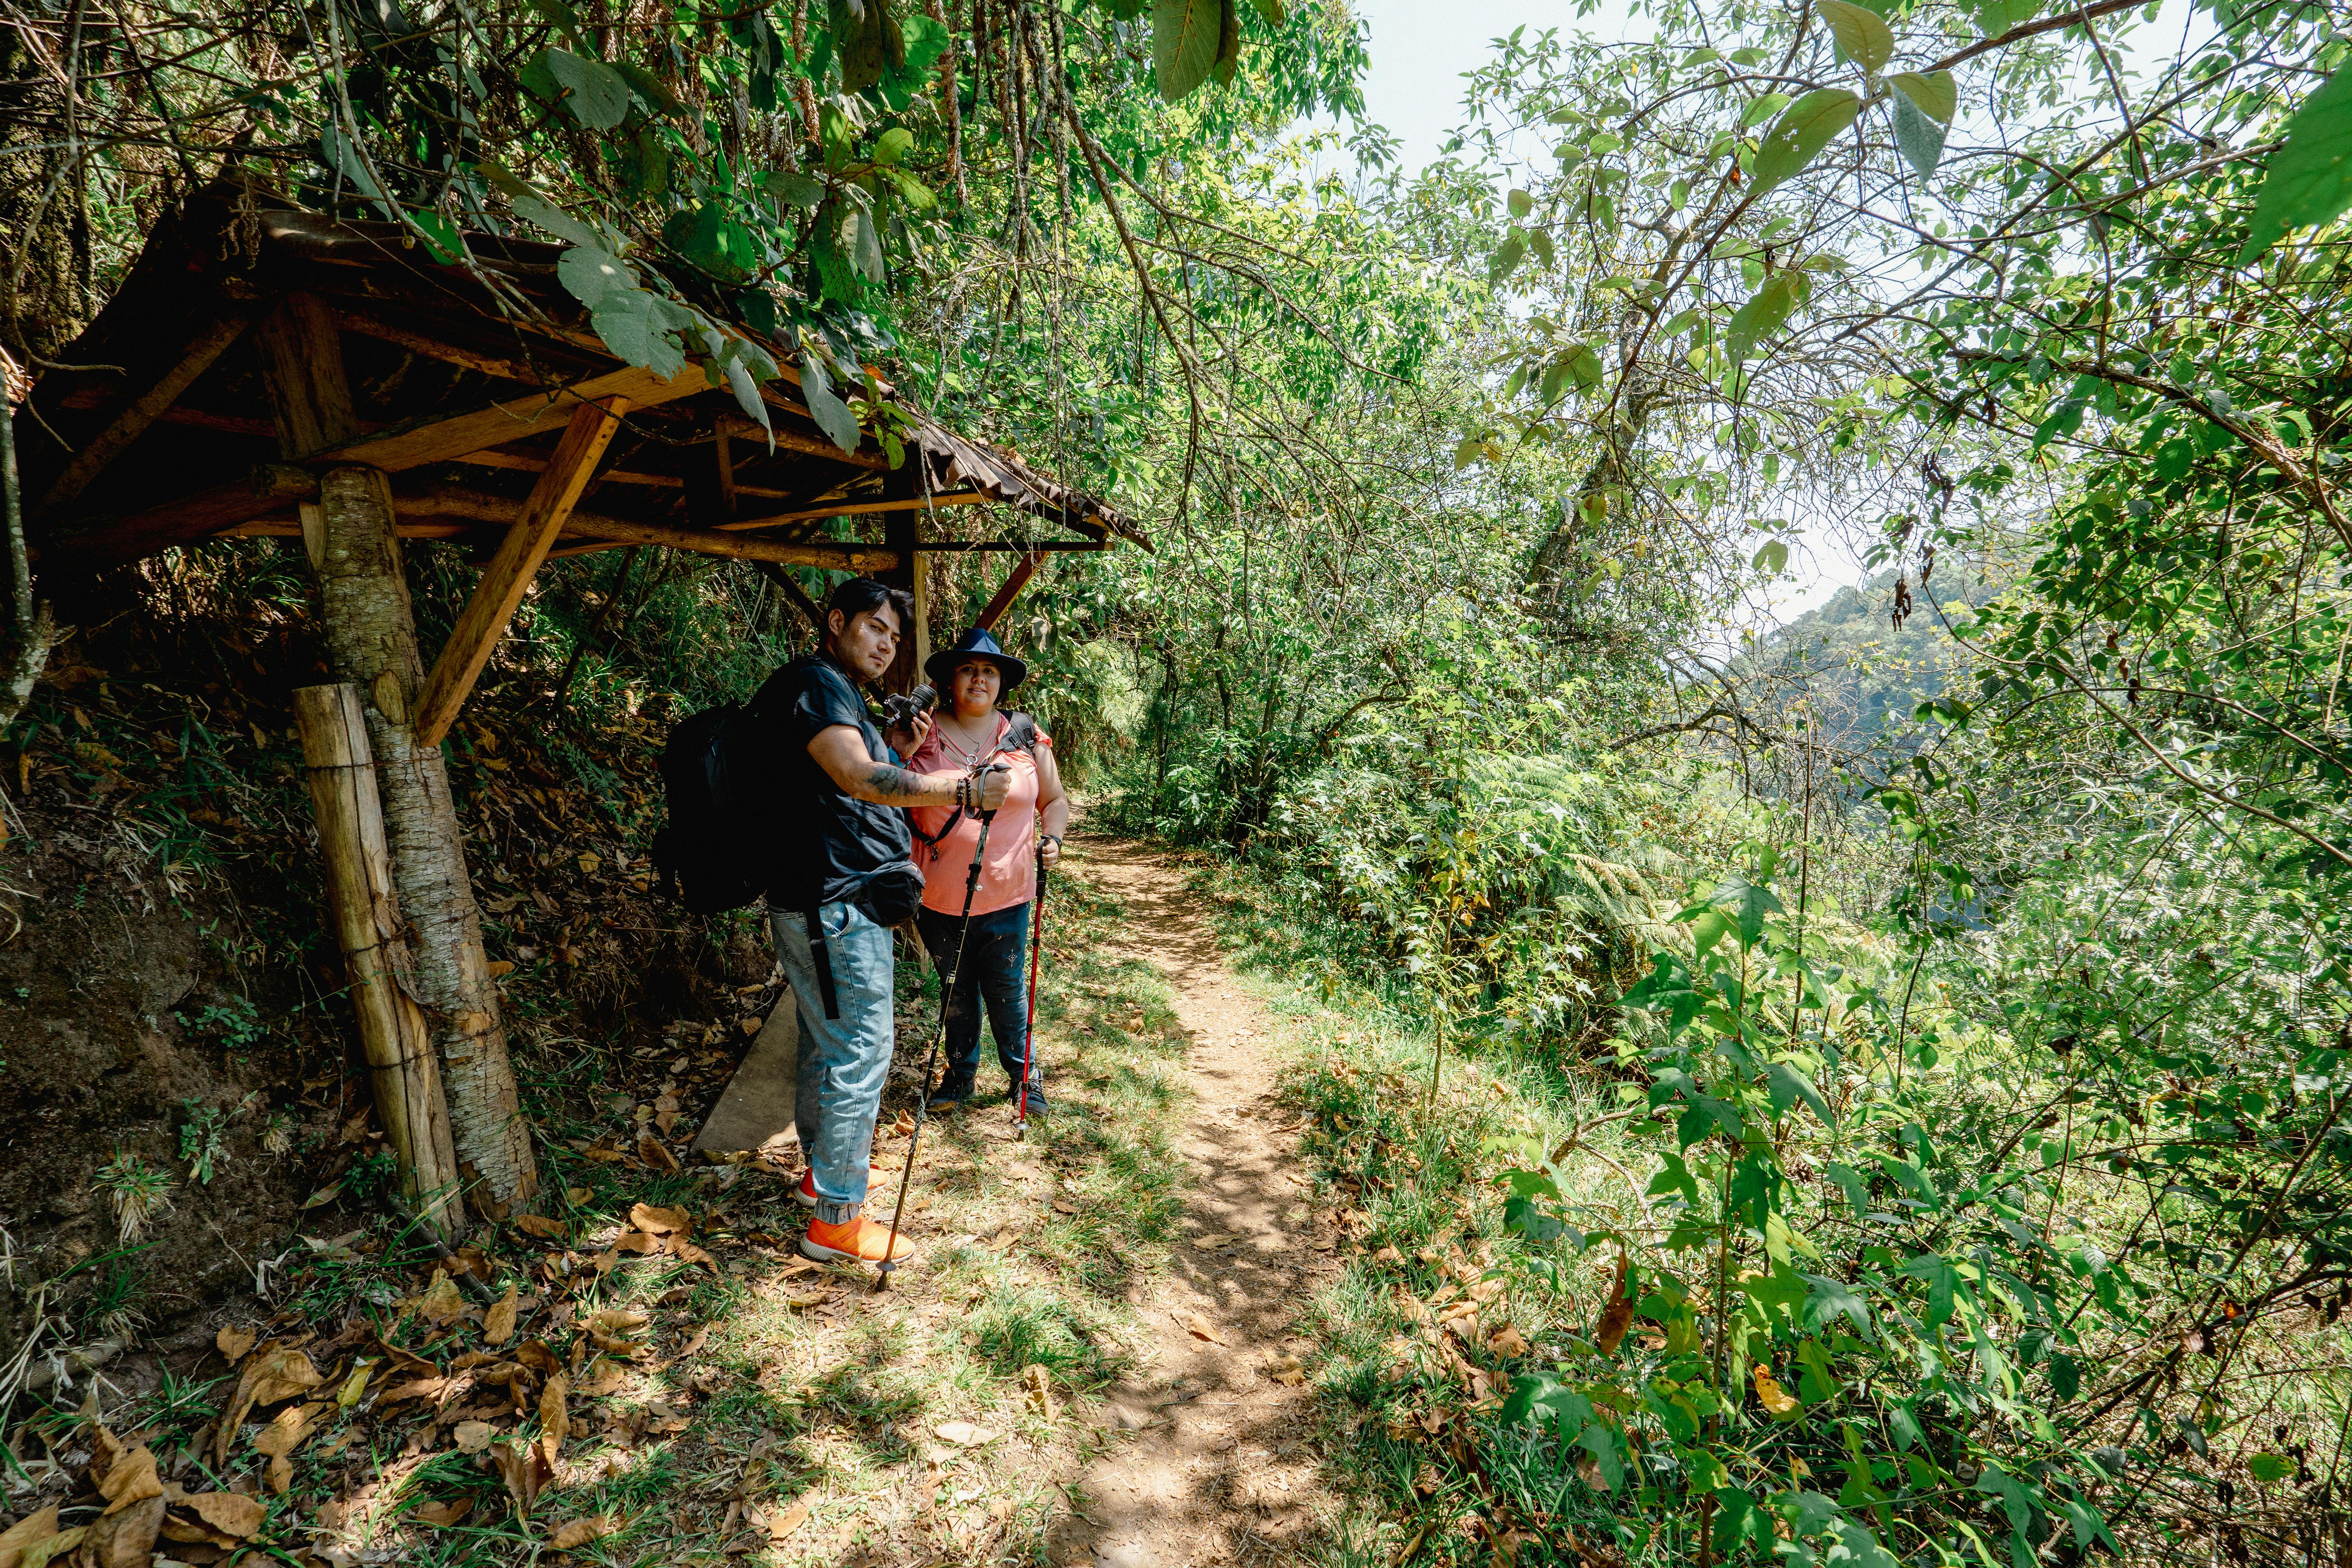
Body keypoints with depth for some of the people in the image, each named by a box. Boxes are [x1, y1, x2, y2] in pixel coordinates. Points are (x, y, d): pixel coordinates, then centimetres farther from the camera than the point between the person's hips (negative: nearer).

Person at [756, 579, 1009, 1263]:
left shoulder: (835, 691, 19)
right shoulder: (816, 683, -14)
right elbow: (858, 779, -29)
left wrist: (901, 752, 9)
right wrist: (962, 791, -31)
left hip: (830, 904, 11)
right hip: (835, 906, -11)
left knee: (829, 1045, 22)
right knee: (860, 1054, -4)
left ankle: (823, 1167, 39)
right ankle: (837, 1219, 7)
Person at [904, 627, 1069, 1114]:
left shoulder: (1026, 737, 1)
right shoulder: (923, 736, -2)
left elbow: (1054, 801, 12)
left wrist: (1051, 837, -7)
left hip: (1006, 894, 0)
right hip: (940, 895, 1)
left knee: (1006, 989, 8)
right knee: (956, 990, 16)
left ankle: (1023, 1072, 30)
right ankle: (961, 1073, 36)